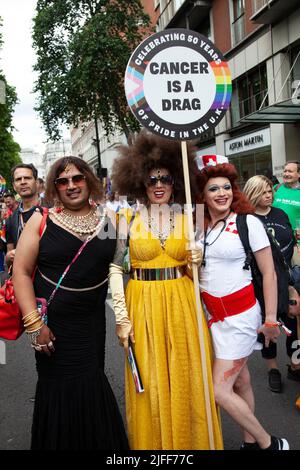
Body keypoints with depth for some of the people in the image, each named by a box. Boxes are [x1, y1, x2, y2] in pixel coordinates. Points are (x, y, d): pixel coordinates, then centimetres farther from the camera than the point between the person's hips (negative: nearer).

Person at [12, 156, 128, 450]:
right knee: (59, 392, 3)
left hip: (92, 323, 2)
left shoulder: (108, 220, 2)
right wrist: (34, 323, -12)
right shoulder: (41, 221, -4)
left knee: (91, 389, 9)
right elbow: (21, 271, -6)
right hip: (52, 323, -2)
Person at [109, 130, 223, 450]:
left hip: (182, 303, 2)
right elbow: (115, 268, -4)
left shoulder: (187, 219, 5)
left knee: (186, 378, 11)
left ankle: (190, 440, 34)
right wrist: (122, 316, -9)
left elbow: (194, 270, 13)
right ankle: (152, 443, 32)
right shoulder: (128, 219, -2)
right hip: (142, 306, -1)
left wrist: (195, 263, -11)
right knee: (149, 384, 8)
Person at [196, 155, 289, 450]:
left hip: (240, 314, -5)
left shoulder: (248, 222, -10)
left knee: (219, 390, -4)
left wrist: (270, 319, -9)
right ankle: (250, 442, 35)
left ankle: (270, 443, 16)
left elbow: (269, 273, -8)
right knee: (240, 382, 16)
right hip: (211, 313, 5)